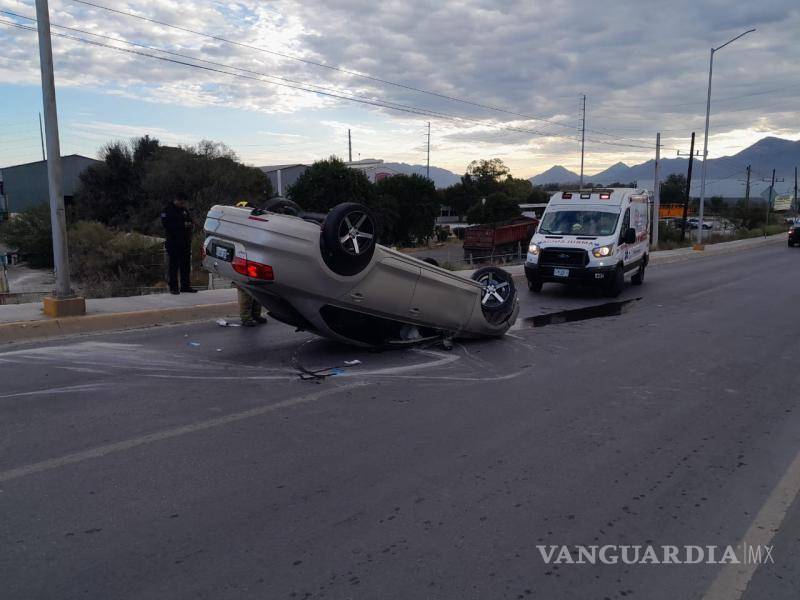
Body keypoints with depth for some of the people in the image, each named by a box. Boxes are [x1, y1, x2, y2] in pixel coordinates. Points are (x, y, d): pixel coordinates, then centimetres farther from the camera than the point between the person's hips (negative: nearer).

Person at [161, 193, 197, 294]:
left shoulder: (185, 210, 16)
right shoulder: (168, 210, -4)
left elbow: (190, 220, 25)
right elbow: (167, 224, -15)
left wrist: (190, 225, 0)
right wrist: (183, 225, -19)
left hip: (185, 241, 6)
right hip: (173, 242, -6)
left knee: (186, 265, 7)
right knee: (174, 265, -5)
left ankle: (185, 286, 14)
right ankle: (173, 287, 0)